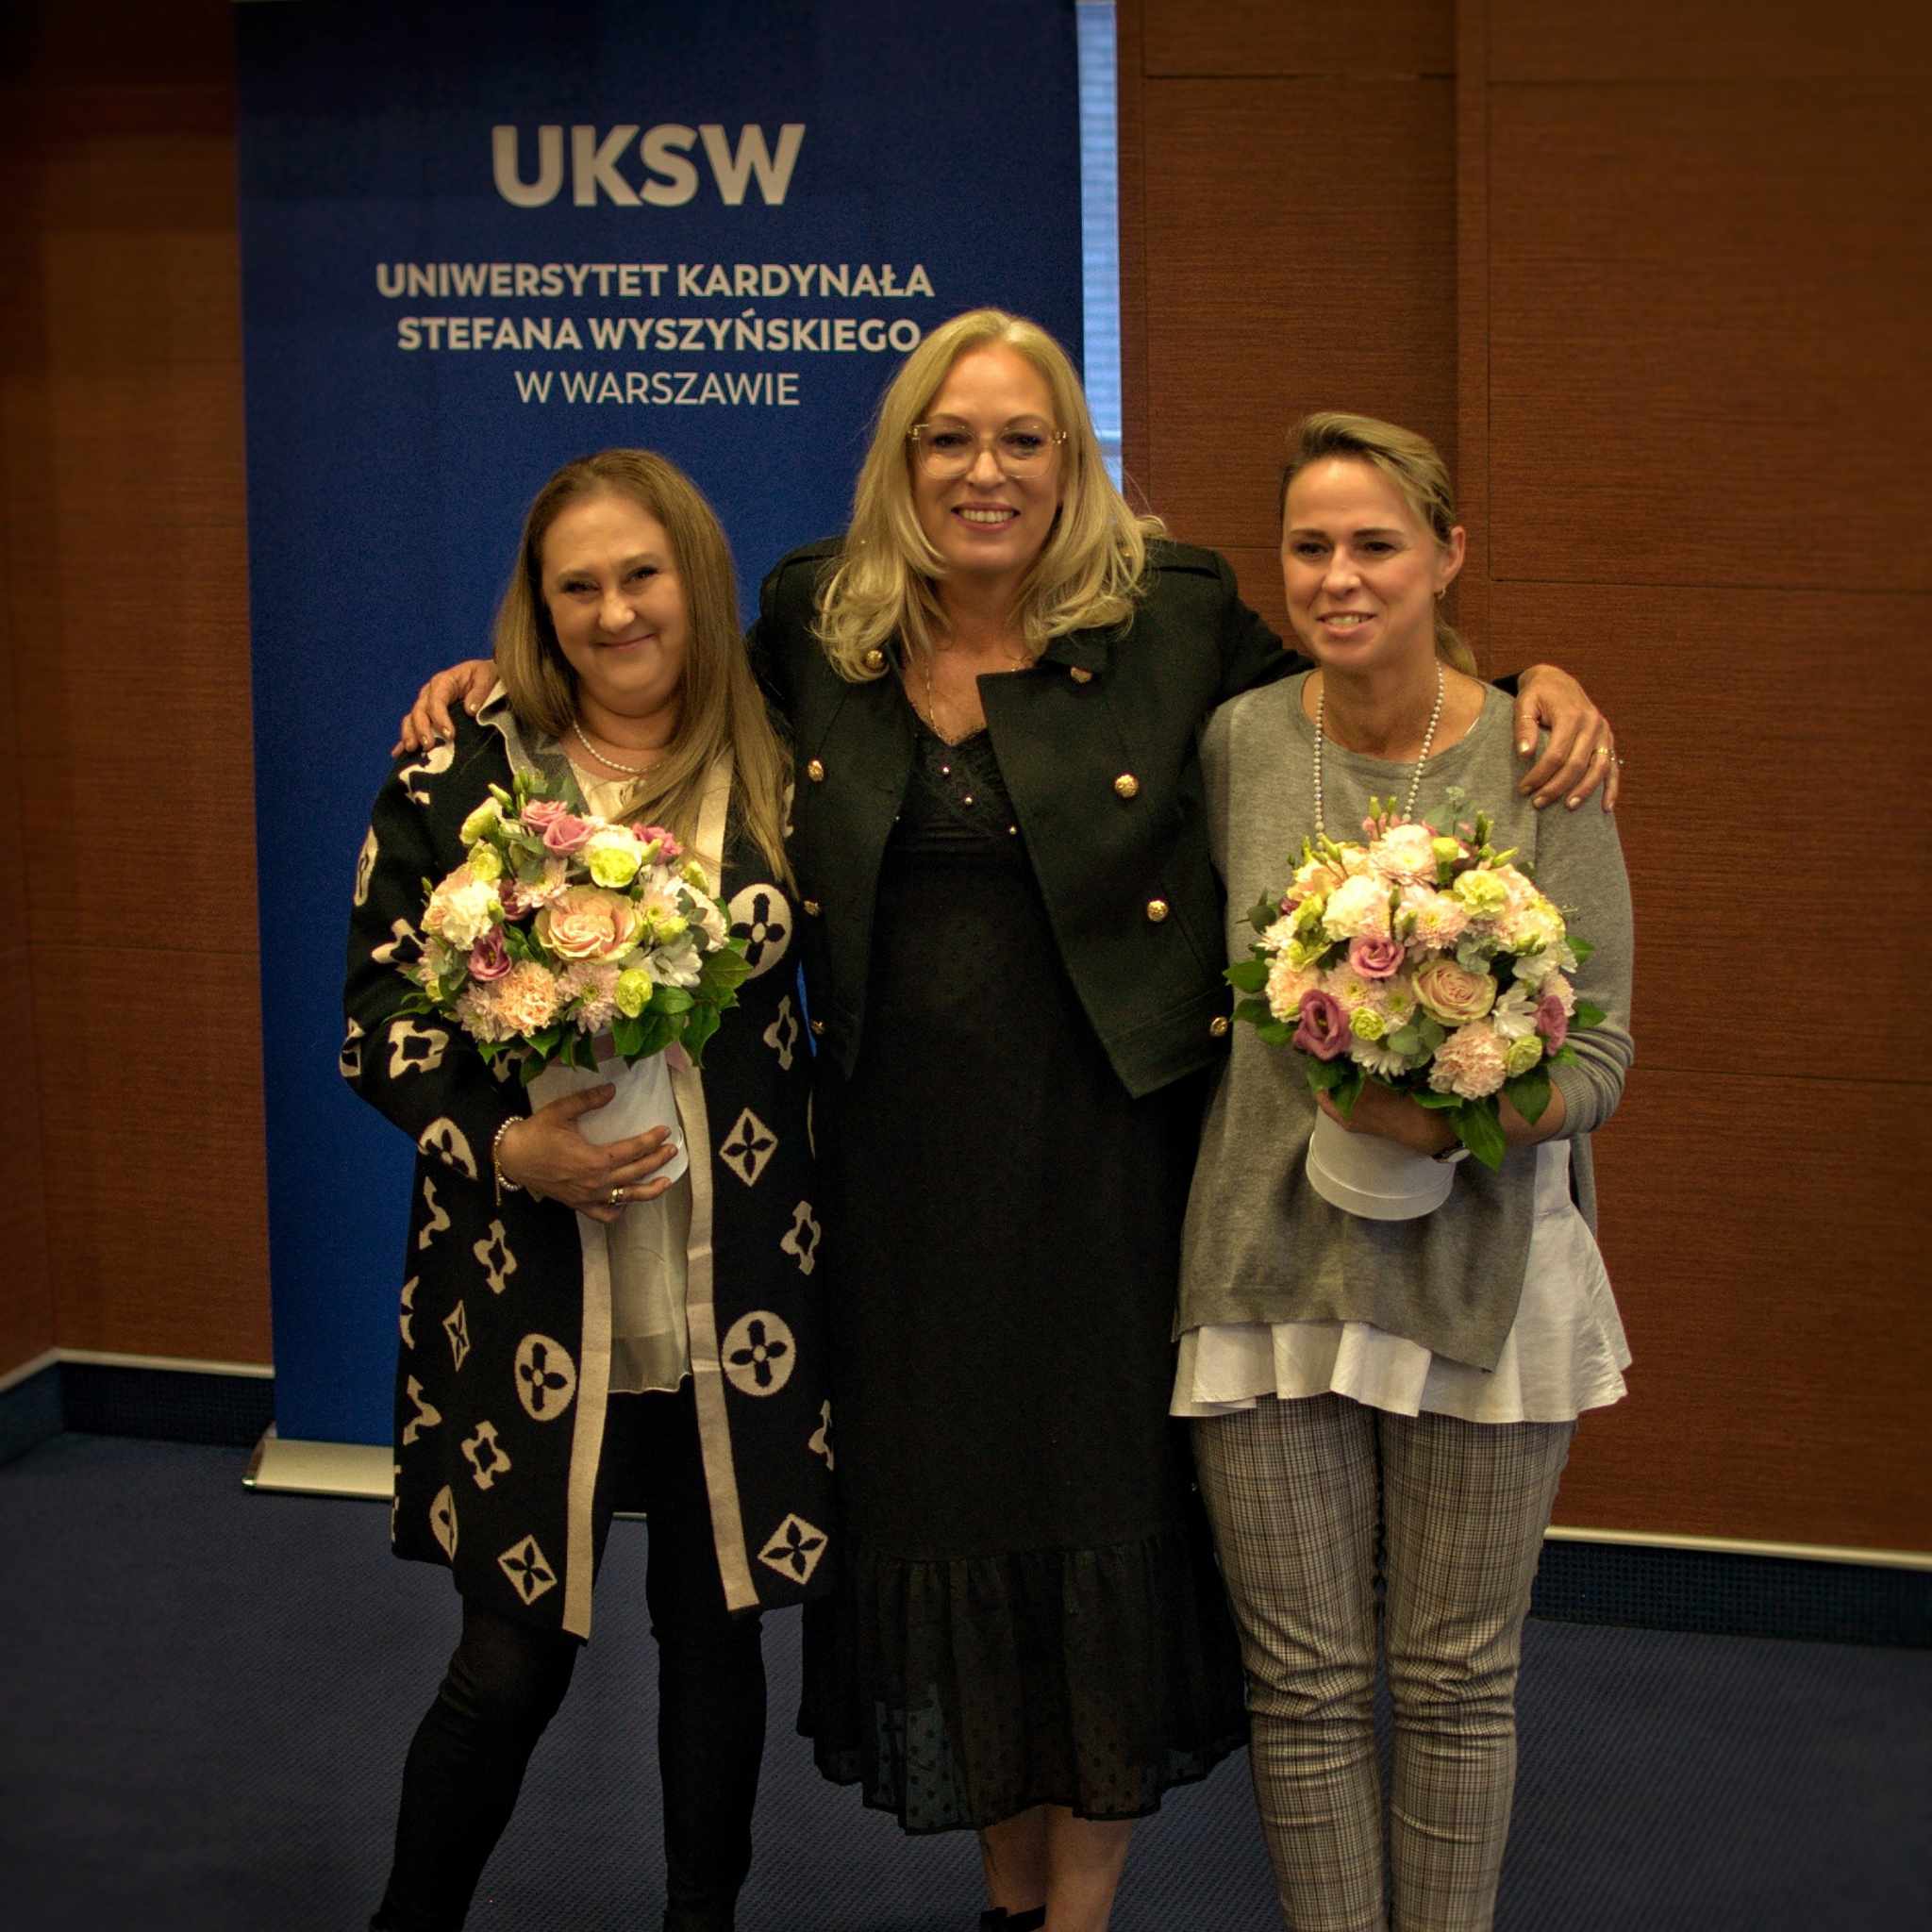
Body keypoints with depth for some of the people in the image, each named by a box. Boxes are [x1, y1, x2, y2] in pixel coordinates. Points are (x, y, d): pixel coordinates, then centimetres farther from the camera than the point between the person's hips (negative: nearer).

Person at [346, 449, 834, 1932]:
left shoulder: (777, 776, 4)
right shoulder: (459, 777, -2)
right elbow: (380, 1026, -2)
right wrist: (511, 1147, -17)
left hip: (735, 1303, 2)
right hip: (531, 1298, -2)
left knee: (718, 1633, 13)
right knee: (513, 1660, 3)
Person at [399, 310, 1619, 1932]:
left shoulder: (1174, 614, -4)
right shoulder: (815, 620, 3)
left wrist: (1538, 687, -8)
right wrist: (508, 680, 12)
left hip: (1104, 1150, -3)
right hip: (901, 1158, 3)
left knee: (1105, 1510, 5)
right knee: (937, 1504, 12)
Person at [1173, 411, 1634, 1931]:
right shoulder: (1237, 742, 0)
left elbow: (1601, 1048, -7)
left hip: (1483, 1270, -1)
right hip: (1275, 1261, 1)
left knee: (1458, 1676, 11)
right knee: (1304, 1678, 9)